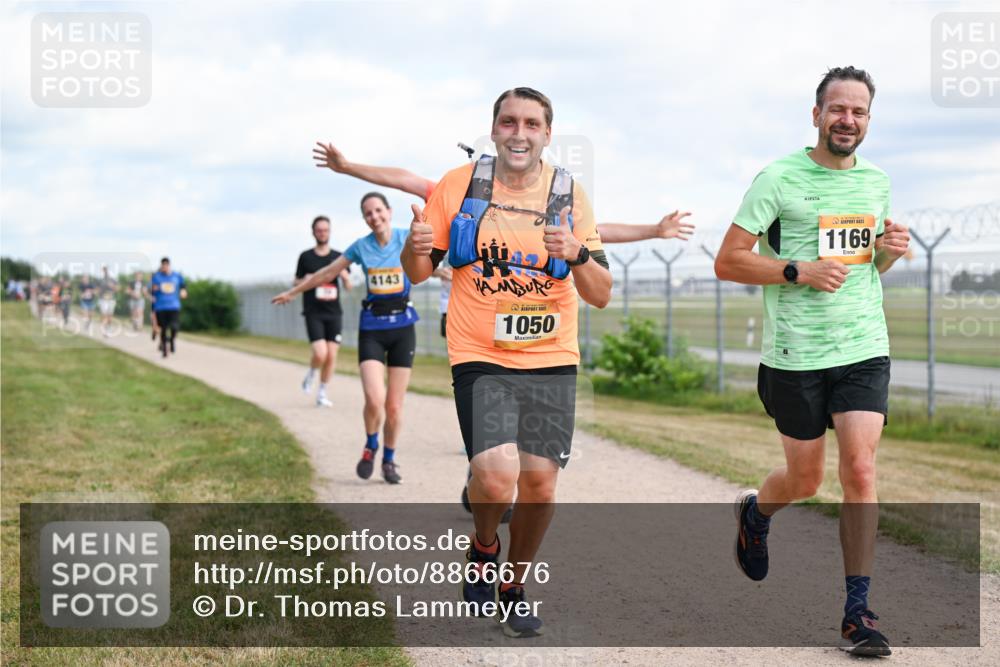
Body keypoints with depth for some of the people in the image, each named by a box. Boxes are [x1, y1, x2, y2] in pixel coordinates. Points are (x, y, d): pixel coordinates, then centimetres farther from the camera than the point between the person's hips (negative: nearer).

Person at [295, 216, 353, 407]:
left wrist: (346, 277, -14)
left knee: (331, 356, -1)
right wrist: (305, 280, -11)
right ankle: (311, 375, 16)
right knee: (320, 354, -16)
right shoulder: (306, 257, 4)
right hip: (313, 313, -2)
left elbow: (348, 287, 9)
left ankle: (322, 393, 15)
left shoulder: (339, 258, 7)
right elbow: (296, 284, 11)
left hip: (334, 312, 2)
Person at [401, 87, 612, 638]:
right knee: (496, 476, -19)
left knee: (539, 482, -1)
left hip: (551, 362, 2)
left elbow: (601, 295, 2)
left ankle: (514, 586, 25)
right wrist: (415, 247, -17)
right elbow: (419, 272, 6)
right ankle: (483, 550, 15)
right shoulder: (458, 185, -1)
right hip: (480, 360, -2)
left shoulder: (570, 196, 3)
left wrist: (577, 256, -19)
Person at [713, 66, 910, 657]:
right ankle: (755, 513, 44)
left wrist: (890, 250, 2)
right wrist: (799, 271, -18)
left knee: (861, 468, -10)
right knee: (805, 481, 8)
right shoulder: (779, 179, -6)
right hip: (796, 355, -3)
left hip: (865, 349, 3)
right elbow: (728, 261, -6)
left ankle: (858, 610, -1)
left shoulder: (876, 181, 11)